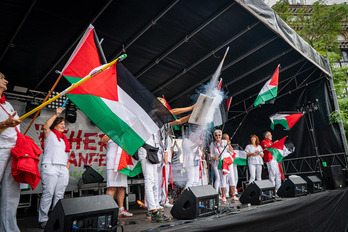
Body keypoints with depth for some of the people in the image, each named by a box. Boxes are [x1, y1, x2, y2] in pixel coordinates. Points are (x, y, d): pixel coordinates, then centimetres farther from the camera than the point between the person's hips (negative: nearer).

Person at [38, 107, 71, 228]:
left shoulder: (65, 139, 24)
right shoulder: (50, 134, 10)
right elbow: (45, 127, -13)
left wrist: (67, 168, 13)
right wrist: (56, 114, -13)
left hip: (63, 169, 5)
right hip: (50, 167, -5)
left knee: (59, 195, 4)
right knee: (48, 194, -7)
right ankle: (43, 219, 1)